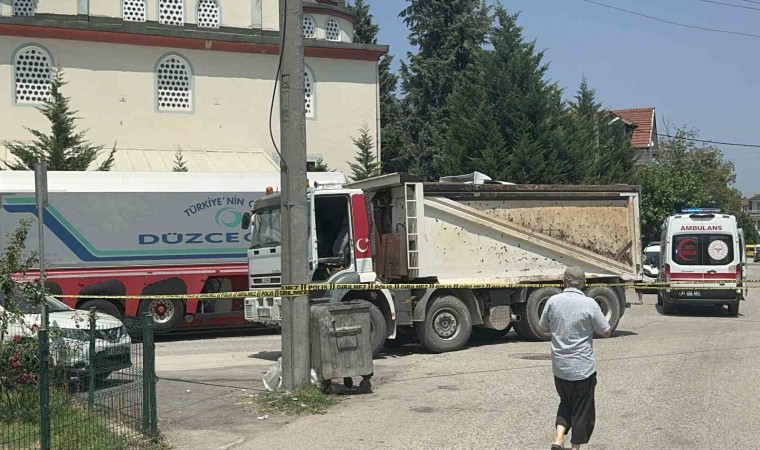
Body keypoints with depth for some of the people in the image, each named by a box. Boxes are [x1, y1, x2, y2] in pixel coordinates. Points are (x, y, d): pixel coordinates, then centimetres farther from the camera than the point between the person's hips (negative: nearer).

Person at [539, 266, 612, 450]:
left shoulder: (553, 302, -5)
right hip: (583, 367, -3)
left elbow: (543, 328, 10)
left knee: (566, 402, 23)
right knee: (582, 409, 12)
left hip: (559, 367, 3)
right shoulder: (589, 304, -14)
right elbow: (606, 332, -5)